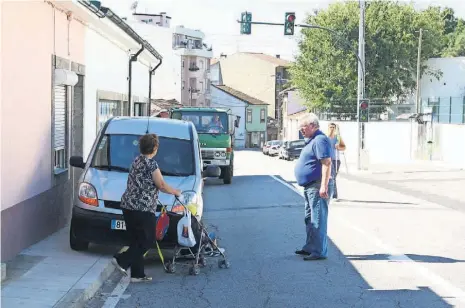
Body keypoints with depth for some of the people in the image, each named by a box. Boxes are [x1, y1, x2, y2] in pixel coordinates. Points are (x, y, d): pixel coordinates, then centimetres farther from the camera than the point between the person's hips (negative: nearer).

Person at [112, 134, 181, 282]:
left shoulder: (137, 161, 14)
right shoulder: (151, 164, -13)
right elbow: (162, 185, -9)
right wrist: (175, 192, 9)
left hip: (128, 206, 9)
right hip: (142, 209, -9)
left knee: (136, 241, 12)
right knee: (147, 241, 3)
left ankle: (137, 274, 14)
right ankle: (122, 260, -6)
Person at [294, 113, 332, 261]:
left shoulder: (320, 140, -16)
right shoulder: (311, 140, 18)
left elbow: (327, 163, -23)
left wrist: (324, 186, -28)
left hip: (317, 186, -11)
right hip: (310, 186, 11)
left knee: (318, 220, -8)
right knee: (310, 219, 19)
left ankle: (319, 251, -5)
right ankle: (310, 247, 29)